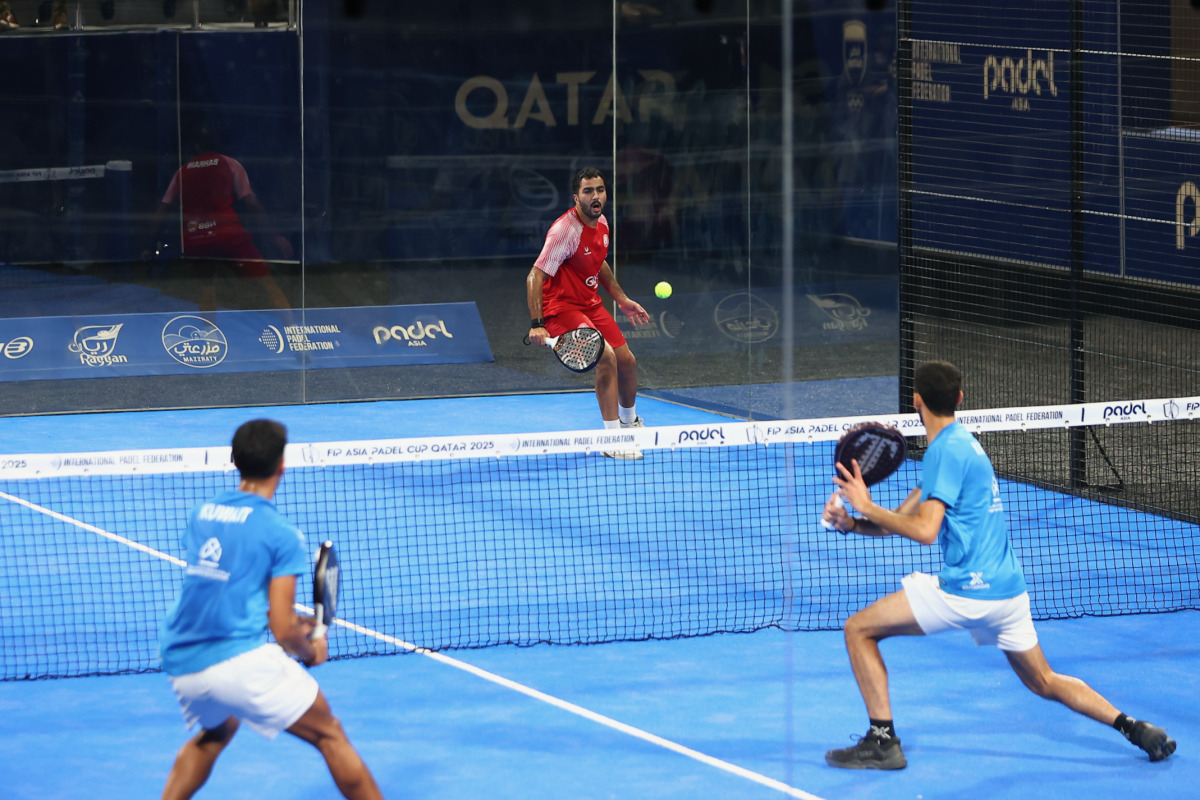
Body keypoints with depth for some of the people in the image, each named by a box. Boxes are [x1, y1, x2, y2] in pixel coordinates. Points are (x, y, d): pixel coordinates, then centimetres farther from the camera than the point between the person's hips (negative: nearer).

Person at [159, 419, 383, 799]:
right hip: (241, 660, -6)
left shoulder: (201, 514, 13)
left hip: (181, 666, 6)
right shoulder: (280, 533, -5)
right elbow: (283, 632, -7)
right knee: (330, 735, 9)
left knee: (216, 732, 36)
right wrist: (312, 650, 15)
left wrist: (292, 622, 29)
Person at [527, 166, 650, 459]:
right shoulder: (566, 231, -26)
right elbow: (535, 277, -30)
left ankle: (630, 422, 43)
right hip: (561, 306, -9)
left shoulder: (601, 223, 2)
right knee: (606, 356, -25)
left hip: (591, 303, 9)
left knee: (627, 361, 13)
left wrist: (622, 299, 22)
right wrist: (536, 324, -38)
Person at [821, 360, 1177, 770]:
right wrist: (851, 522, 2)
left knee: (859, 629, -2)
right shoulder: (961, 444, 17)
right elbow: (902, 519, 17)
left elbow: (925, 531, -22)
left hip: (966, 590, -10)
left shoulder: (946, 450, -13)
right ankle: (1137, 729, 15)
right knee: (1044, 682, 22)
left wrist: (868, 507, -13)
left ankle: (882, 741, -4)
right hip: (1008, 587, 10)